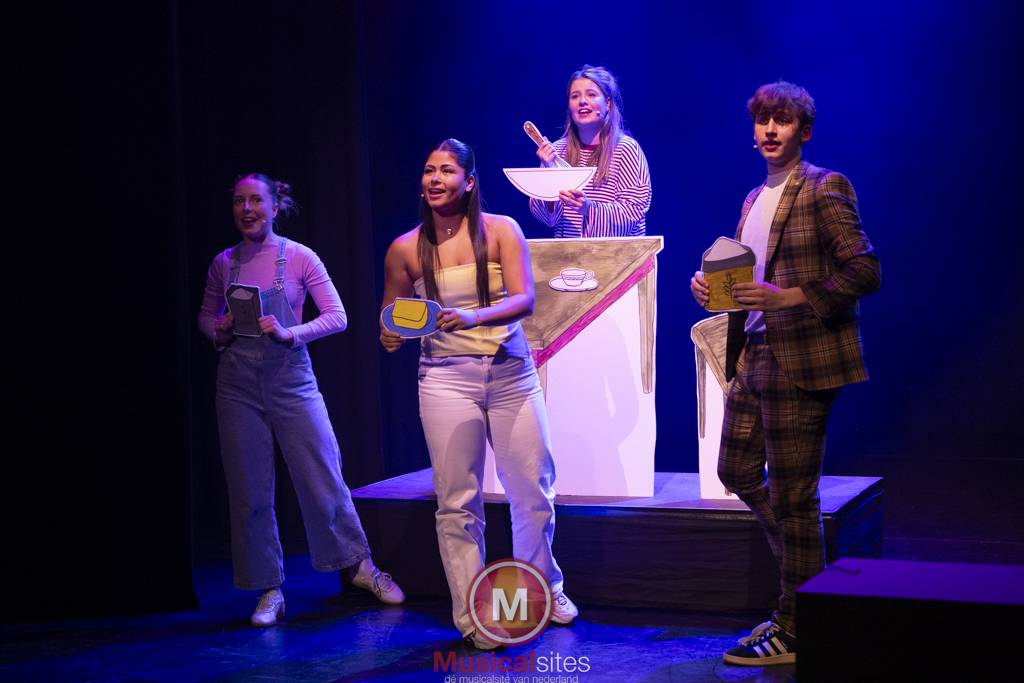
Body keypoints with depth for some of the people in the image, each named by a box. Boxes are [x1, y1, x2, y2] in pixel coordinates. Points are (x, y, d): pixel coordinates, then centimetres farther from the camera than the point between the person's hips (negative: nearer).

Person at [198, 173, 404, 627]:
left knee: (323, 479, 0)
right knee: (249, 491, 5)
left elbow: (337, 317, -4)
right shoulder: (224, 263, 5)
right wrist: (218, 332, -5)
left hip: (290, 379, -2)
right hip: (238, 383, 3)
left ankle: (358, 565, 19)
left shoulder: (299, 258, -3)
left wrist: (288, 333, -18)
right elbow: (205, 315, 18)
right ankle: (269, 590, 16)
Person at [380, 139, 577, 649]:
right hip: (447, 378, 0)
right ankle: (471, 616, 9)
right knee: (457, 502, -2)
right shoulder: (405, 249, 2)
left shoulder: (500, 230, -1)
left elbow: (524, 298, -11)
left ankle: (543, 590, 31)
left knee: (533, 490, 8)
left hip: (510, 373, 0)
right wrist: (391, 335, -10)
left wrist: (475, 316, -28)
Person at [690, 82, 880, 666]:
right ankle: (809, 573, 34)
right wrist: (713, 285, 3)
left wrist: (787, 299, -23)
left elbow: (865, 272, -16)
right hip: (754, 355, 9)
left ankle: (795, 632, 10)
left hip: (800, 362, -9)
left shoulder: (825, 188, -9)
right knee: (737, 471, 16)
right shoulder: (755, 199, 16)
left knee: (791, 497, -2)